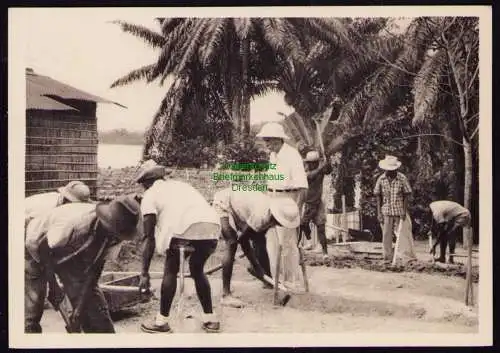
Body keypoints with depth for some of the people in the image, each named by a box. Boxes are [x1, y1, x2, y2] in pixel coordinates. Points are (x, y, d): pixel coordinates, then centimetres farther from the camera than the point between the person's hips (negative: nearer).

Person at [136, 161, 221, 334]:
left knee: (170, 270, 17)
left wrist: (144, 273, 15)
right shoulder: (180, 184, 37)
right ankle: (210, 319, 29)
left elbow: (149, 238, 13)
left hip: (185, 226, -5)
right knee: (197, 270, 25)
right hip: (213, 225, 5)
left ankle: (162, 321, 22)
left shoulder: (150, 194, 19)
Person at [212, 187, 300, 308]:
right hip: (223, 204, -8)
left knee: (260, 241, 2)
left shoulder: (271, 214, -13)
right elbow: (243, 239, -26)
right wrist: (256, 267, -18)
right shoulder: (260, 216, -37)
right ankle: (226, 295, -17)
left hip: (239, 205, 8)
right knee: (232, 246, -19)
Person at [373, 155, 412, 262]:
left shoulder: (402, 178, -5)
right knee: (386, 235, 0)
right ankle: (387, 257, 7)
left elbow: (406, 196, -1)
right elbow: (378, 197, 4)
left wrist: (404, 211, -9)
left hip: (399, 211, -1)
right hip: (386, 211, 1)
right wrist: (379, 213, -2)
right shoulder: (381, 179, 0)